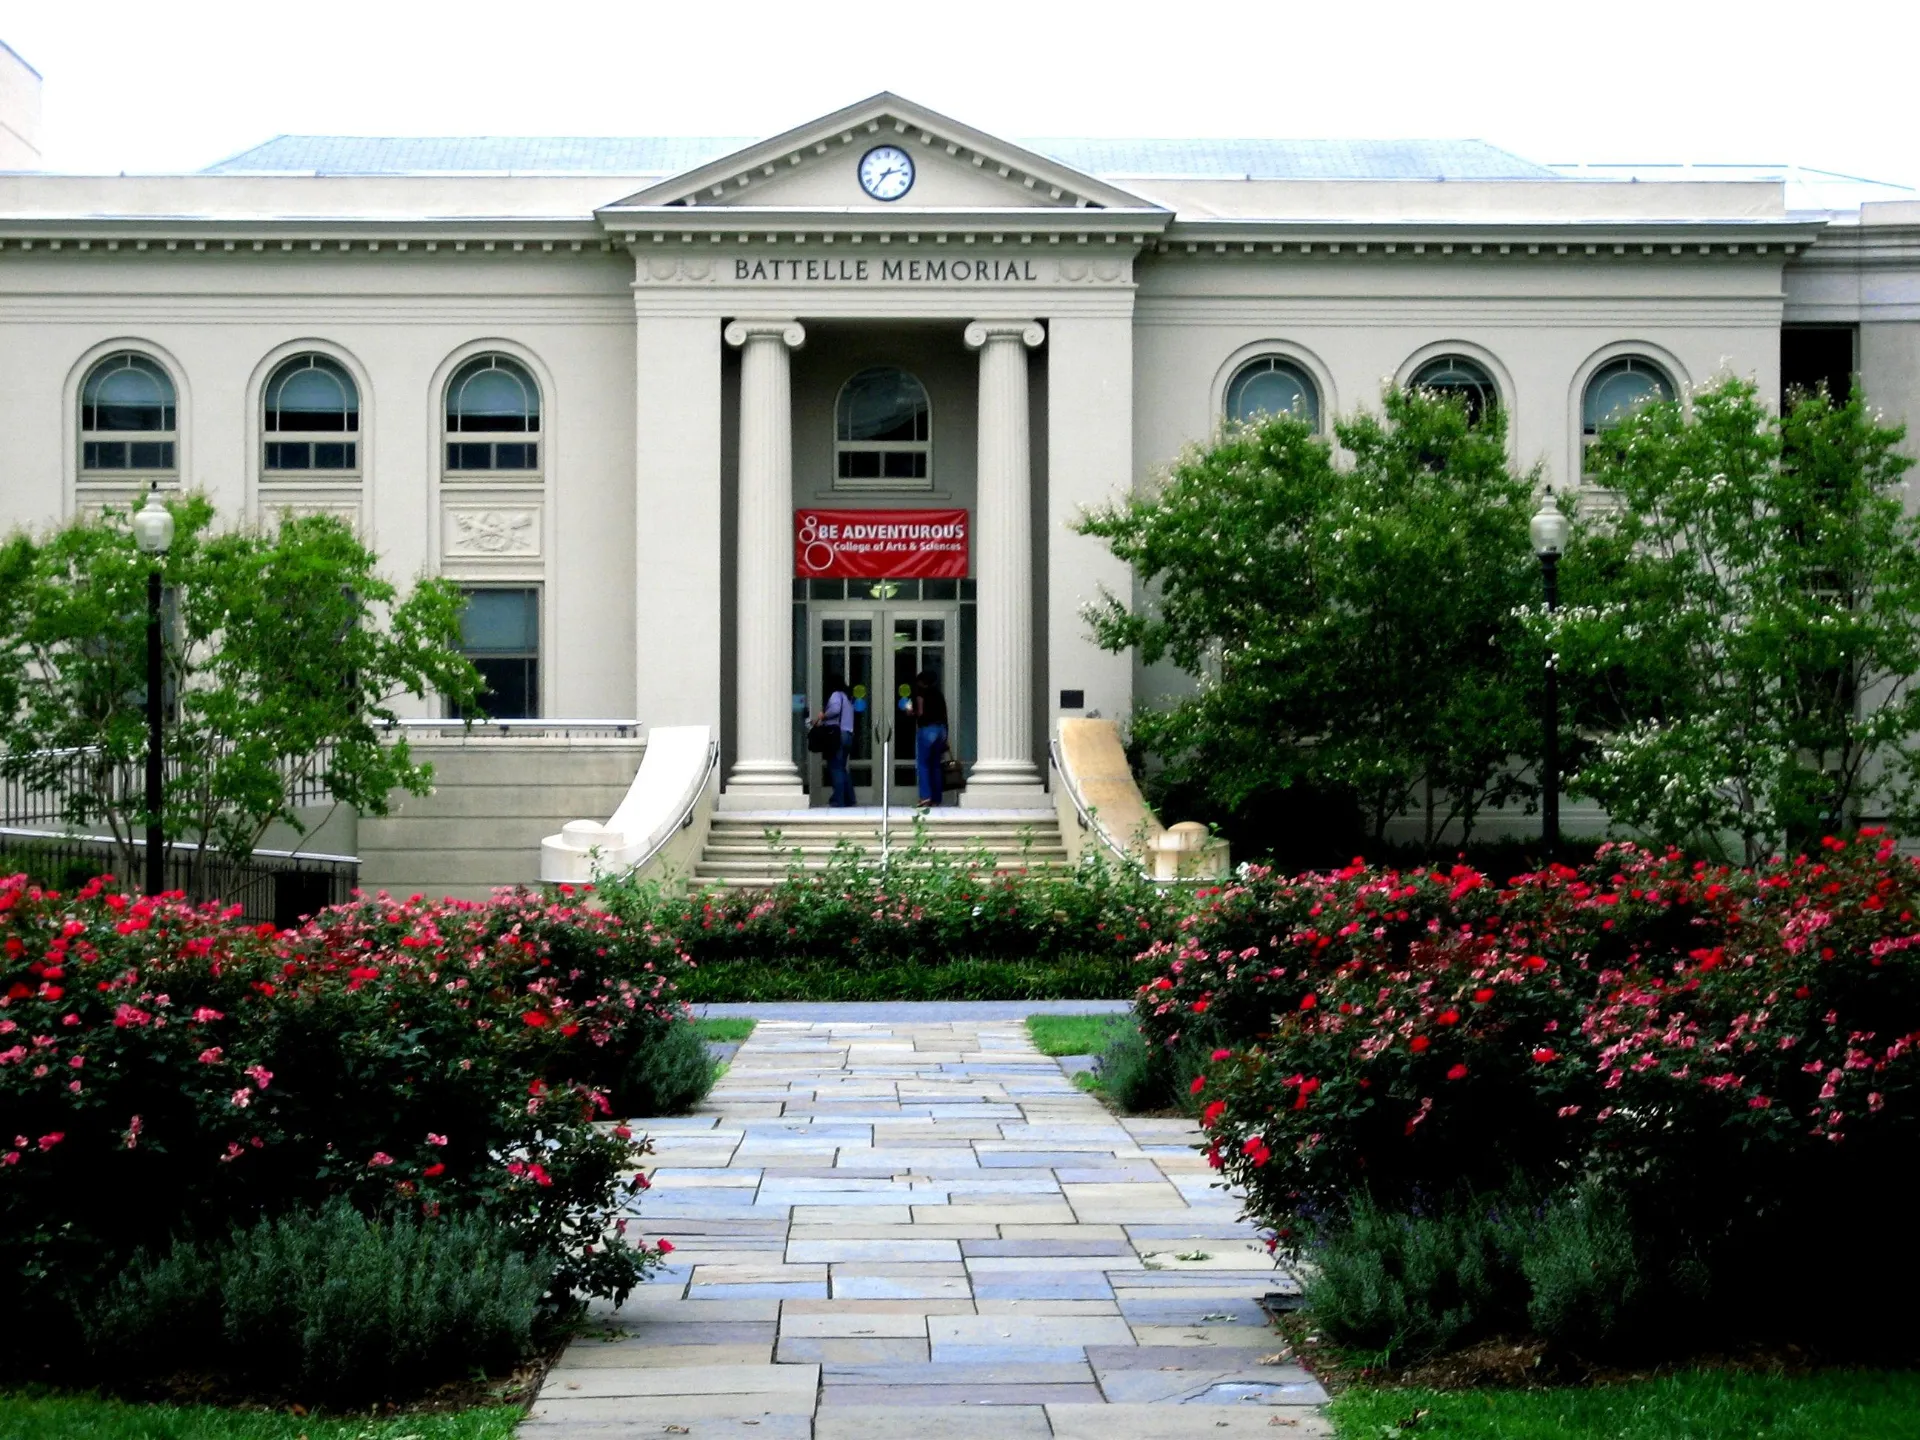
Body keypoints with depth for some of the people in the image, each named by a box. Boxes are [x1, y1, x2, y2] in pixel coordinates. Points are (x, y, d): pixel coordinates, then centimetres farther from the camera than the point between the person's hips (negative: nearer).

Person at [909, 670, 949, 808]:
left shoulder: (921, 693, -4)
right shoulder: (939, 695, 15)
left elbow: (920, 712, -13)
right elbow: (944, 715, 15)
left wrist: (912, 713, 9)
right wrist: (945, 737, 20)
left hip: (926, 729, -6)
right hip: (941, 729, 6)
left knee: (922, 764, -5)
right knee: (936, 765, 10)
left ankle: (925, 797, -19)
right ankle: (936, 798, 8)